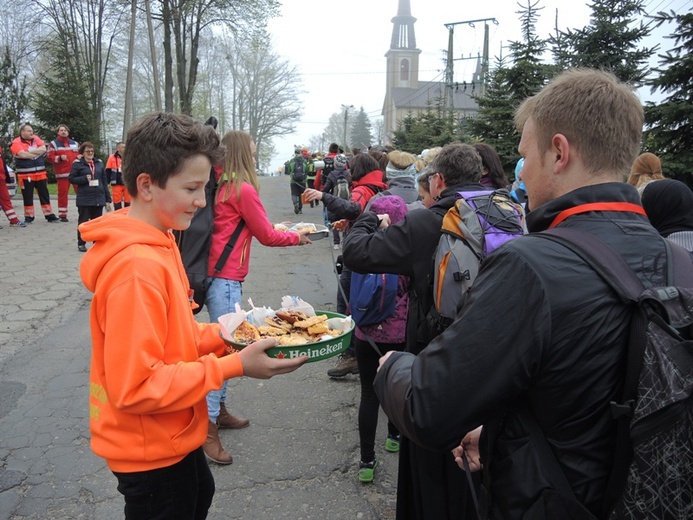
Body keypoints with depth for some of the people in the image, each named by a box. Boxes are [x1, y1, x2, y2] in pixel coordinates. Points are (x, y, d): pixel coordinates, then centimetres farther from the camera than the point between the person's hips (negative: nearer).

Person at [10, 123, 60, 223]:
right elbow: (23, 154, -19)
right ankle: (29, 217, 14)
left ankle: (49, 215, 14)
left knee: (44, 195, 8)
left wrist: (30, 151, -12)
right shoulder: (16, 142, -5)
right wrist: (37, 153, -6)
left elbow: (43, 149, -5)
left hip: (41, 173, 4)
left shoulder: (36, 139, 9)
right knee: (27, 197, 4)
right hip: (25, 175, -4)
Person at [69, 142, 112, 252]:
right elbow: (71, 178, -2)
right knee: (83, 221, 4)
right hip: (84, 199, -3)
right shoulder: (77, 164, -2)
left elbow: (104, 181, 10)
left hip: (99, 198, 3)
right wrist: (84, 179, -17)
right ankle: (81, 243, 13)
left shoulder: (99, 163, 9)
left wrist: (108, 198, 8)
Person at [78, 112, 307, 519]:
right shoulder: (137, 267, -30)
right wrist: (234, 366, -27)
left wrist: (223, 336, -5)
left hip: (171, 435, 9)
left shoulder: (156, 243, 0)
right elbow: (134, 387, -29)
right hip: (151, 452, -9)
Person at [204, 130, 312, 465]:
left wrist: (274, 227, 19)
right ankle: (208, 428, 2)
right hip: (226, 277, -9)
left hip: (215, 274, 9)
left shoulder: (221, 187, 10)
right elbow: (266, 236, -5)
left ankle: (219, 409, 31)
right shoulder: (244, 190, -13)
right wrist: (296, 237, 10)